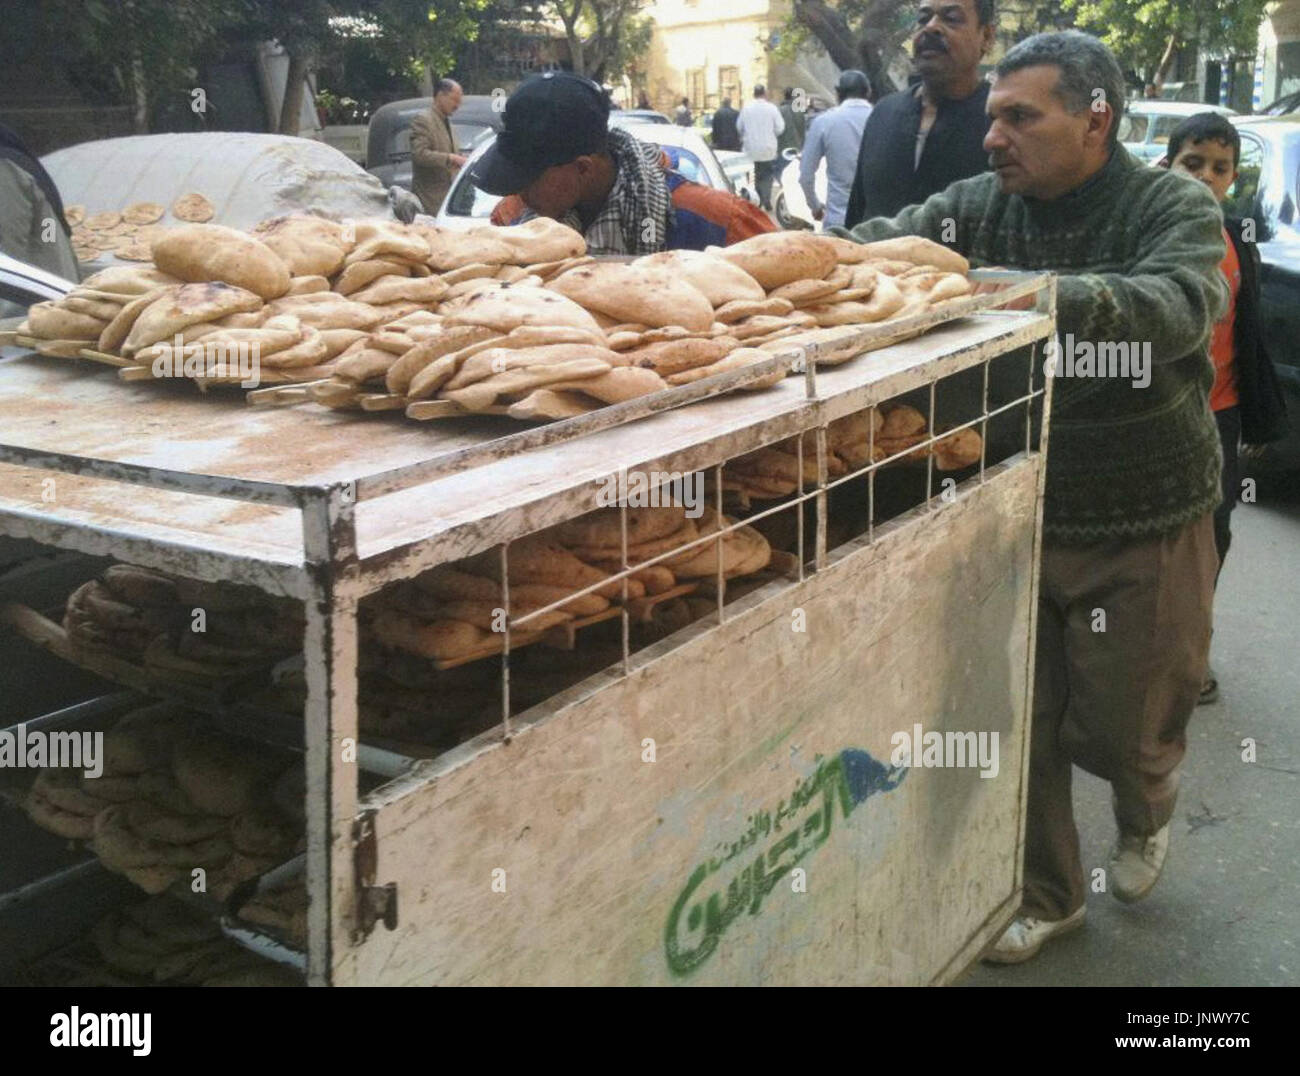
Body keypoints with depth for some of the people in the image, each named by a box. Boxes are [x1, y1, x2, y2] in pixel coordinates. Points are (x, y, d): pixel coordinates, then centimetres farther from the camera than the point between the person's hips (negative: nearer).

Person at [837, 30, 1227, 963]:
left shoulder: (1174, 208, -12)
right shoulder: (979, 205, 0)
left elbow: (1175, 307, -31)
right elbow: (883, 241, -12)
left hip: (1143, 533, -3)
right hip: (1017, 513, 3)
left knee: (1123, 729, 8)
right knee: (1019, 722, 10)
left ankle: (1147, 813, 46)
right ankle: (1047, 896, 34)